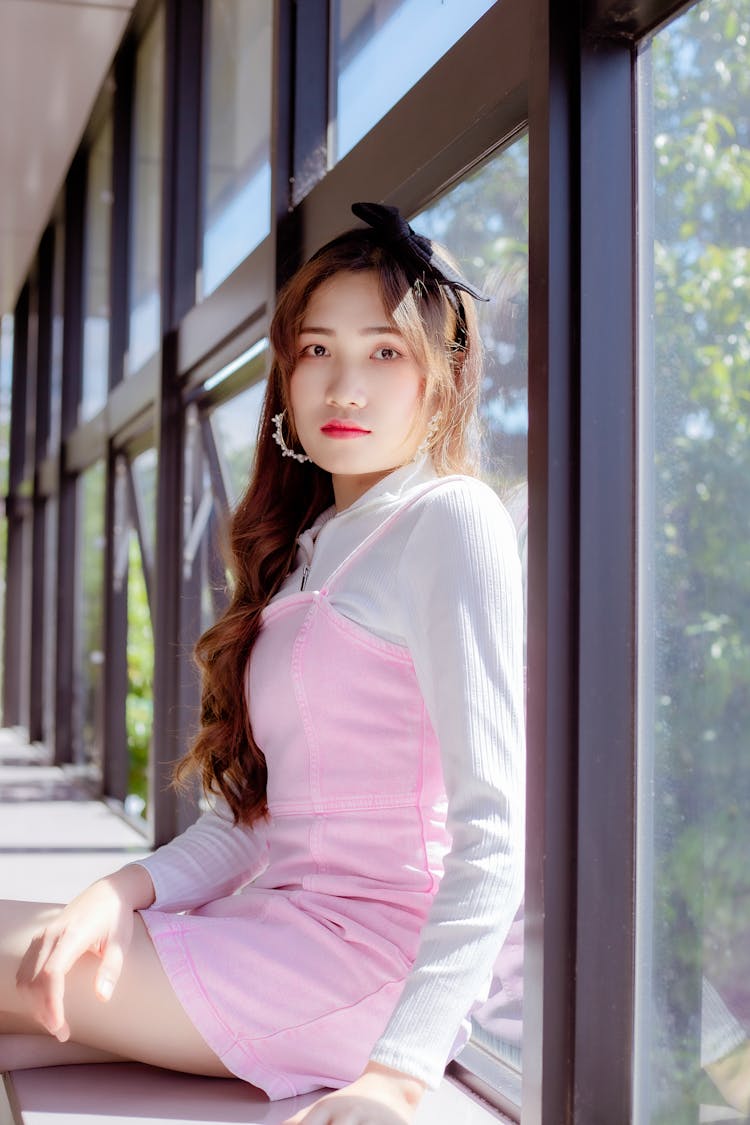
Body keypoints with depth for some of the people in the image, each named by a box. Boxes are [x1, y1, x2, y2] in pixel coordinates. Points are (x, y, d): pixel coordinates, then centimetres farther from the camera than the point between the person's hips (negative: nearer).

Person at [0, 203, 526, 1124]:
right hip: (285, 928, 8)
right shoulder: (310, 545, 17)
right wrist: (120, 893, -5)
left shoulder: (451, 518, -9)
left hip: (369, 949, -7)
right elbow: (255, 814, 12)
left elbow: (491, 836, -17)